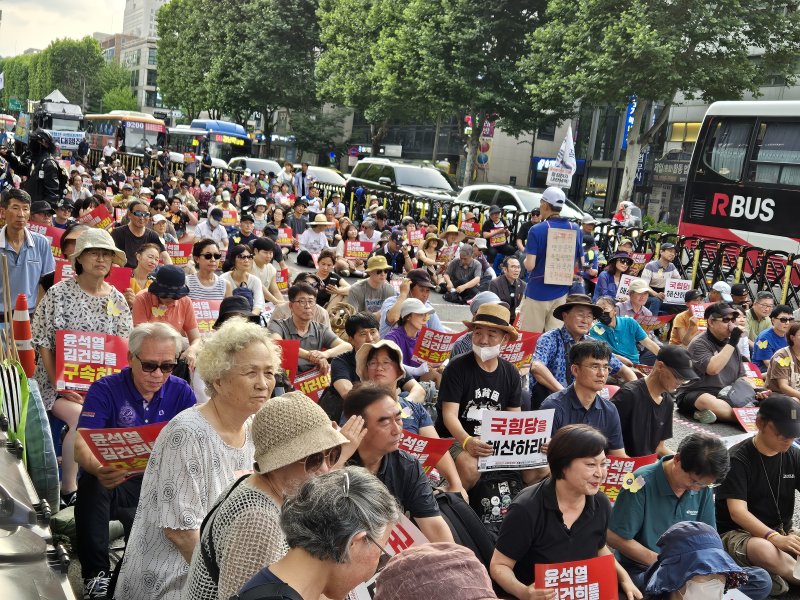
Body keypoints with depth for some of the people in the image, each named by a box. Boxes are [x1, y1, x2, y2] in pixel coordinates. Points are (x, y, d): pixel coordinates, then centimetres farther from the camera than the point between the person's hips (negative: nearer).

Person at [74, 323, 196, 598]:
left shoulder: (181, 392, 1)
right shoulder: (105, 389, -7)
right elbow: (82, 444, -19)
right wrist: (98, 469, -43)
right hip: (116, 484, -1)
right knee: (91, 483, -32)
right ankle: (95, 573, -19)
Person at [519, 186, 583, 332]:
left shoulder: (537, 230, -13)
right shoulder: (576, 229, 1)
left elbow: (530, 265, -17)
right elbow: (580, 263, 8)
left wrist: (525, 260, 5)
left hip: (537, 292, -4)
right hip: (561, 292, 4)